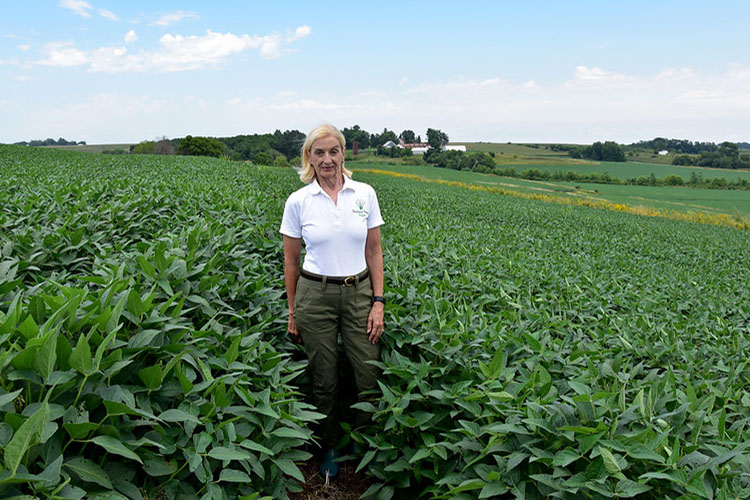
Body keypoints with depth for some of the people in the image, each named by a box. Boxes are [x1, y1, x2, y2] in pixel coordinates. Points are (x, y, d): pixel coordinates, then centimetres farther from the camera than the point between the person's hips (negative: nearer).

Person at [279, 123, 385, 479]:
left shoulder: (365, 194, -1)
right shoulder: (298, 201, -3)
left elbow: (374, 252, 3)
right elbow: (291, 260, 3)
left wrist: (378, 302, -2)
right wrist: (292, 312, 6)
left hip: (359, 293, 1)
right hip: (315, 295, -1)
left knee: (369, 377, 2)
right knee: (324, 380, 10)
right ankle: (330, 447, 33)